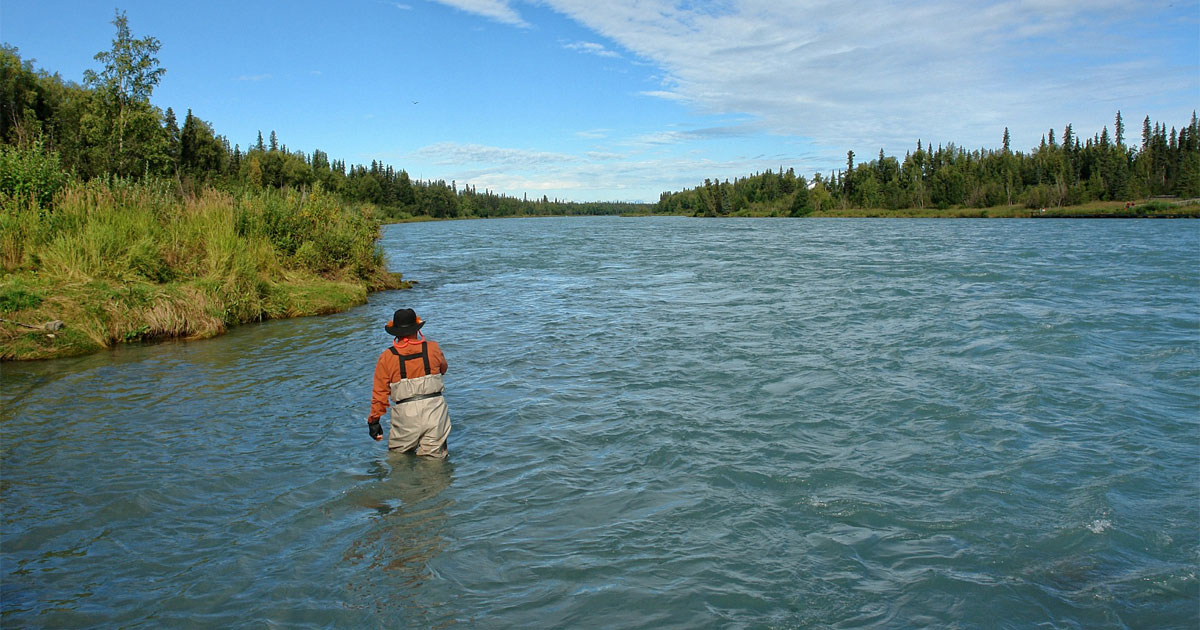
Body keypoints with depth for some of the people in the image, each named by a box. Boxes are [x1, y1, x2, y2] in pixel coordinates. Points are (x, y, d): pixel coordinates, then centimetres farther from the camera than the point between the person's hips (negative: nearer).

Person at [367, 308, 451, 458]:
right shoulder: (433, 348, 0)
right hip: (434, 410, 1)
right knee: (433, 456, 8)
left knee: (397, 455, 17)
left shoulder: (386, 357, -3)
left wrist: (374, 420, 8)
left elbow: (380, 392, -1)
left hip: (406, 413, -1)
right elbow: (443, 369, 21)